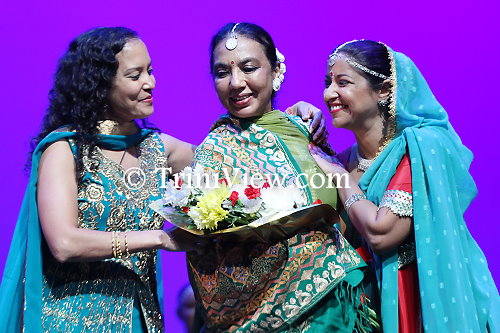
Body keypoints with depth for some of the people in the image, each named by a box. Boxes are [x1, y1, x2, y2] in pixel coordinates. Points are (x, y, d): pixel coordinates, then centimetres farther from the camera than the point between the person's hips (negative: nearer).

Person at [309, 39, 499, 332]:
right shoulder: (345, 159, 2)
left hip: (426, 299, -6)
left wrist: (338, 175, -12)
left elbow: (380, 233, -27)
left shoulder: (420, 146, -17)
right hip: (372, 300, 6)